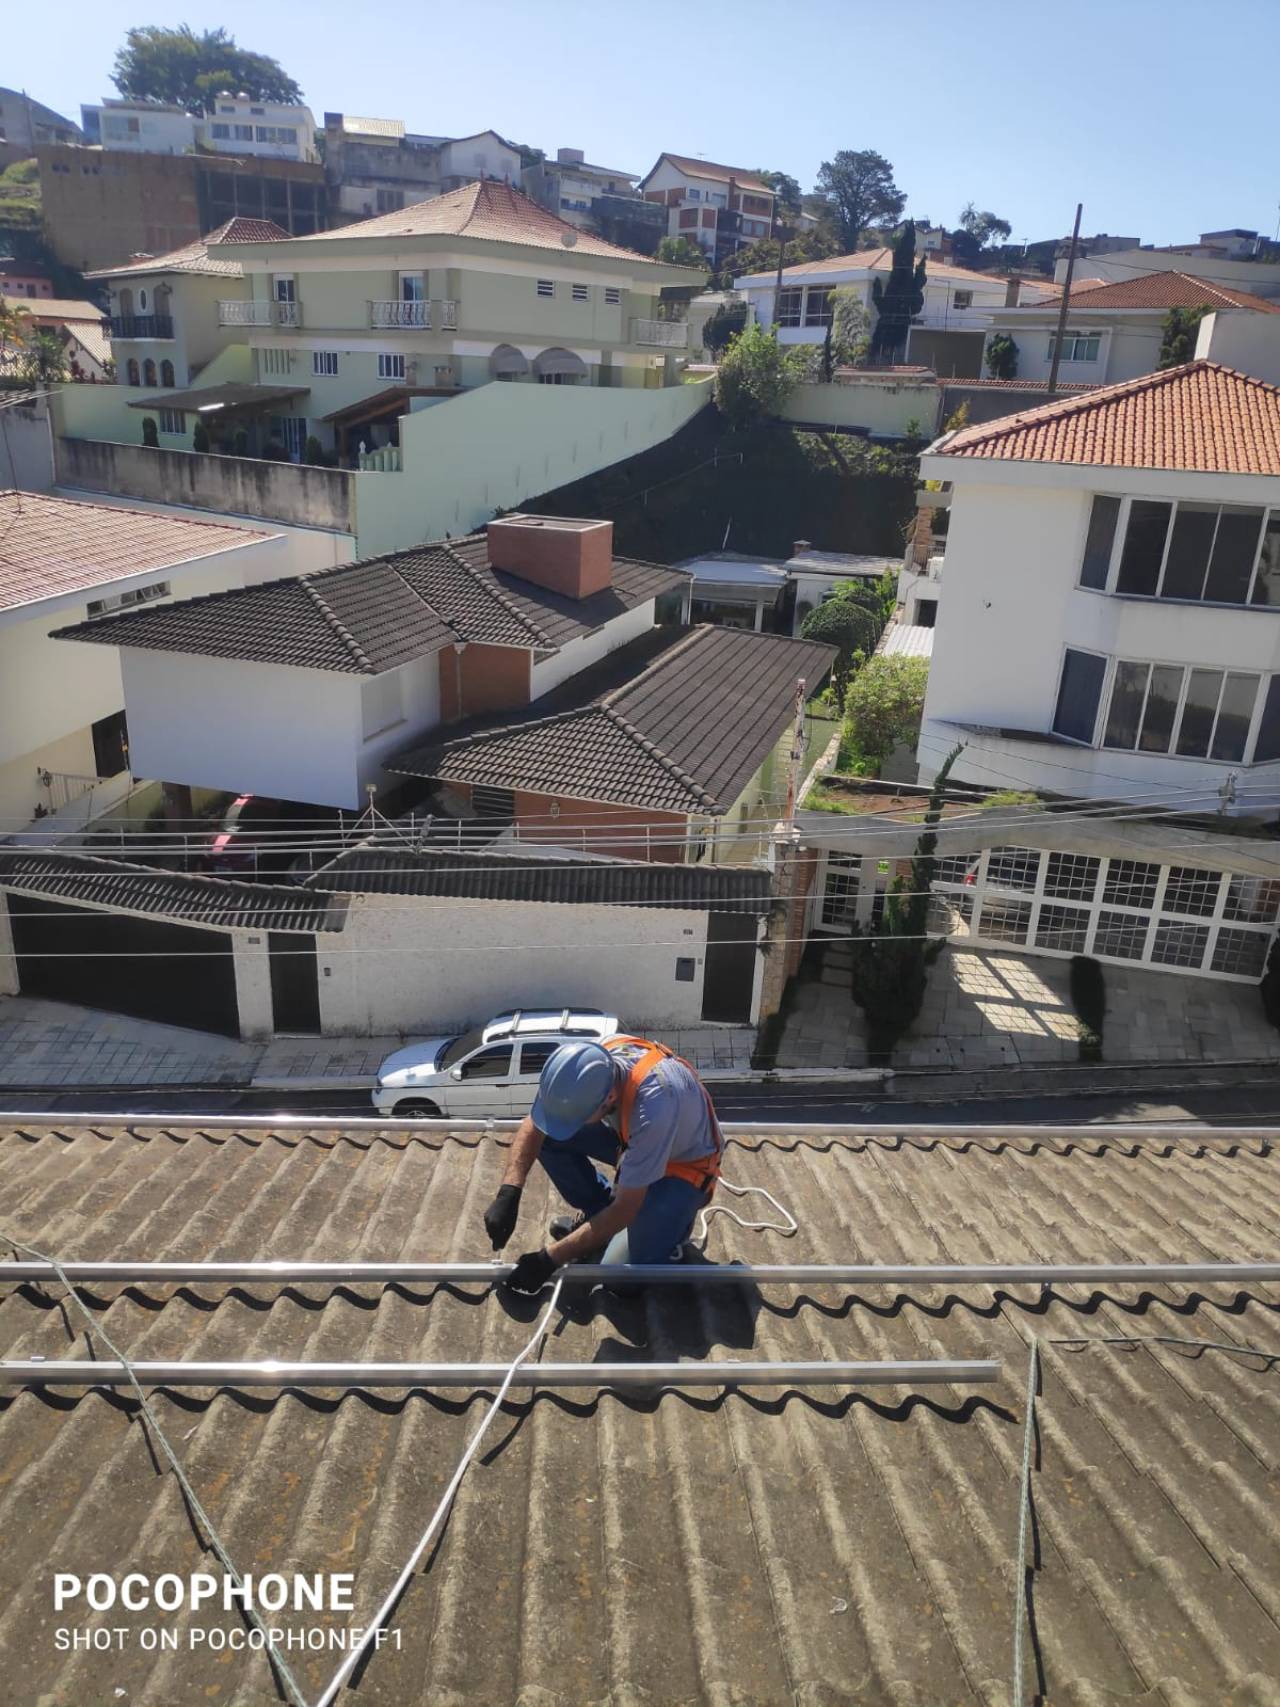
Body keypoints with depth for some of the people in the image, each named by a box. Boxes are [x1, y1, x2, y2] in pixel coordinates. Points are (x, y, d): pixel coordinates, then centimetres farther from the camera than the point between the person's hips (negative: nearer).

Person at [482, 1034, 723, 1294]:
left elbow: (625, 1209, -33)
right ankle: (598, 1212, 8)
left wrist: (550, 1258, -28)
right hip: (634, 1137, 6)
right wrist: (508, 1195, -25)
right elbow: (532, 1125, -12)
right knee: (547, 1134, -14)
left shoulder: (652, 1107, -43)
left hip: (684, 1165, -6)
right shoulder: (590, 1067, -26)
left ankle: (670, 1219, 10)